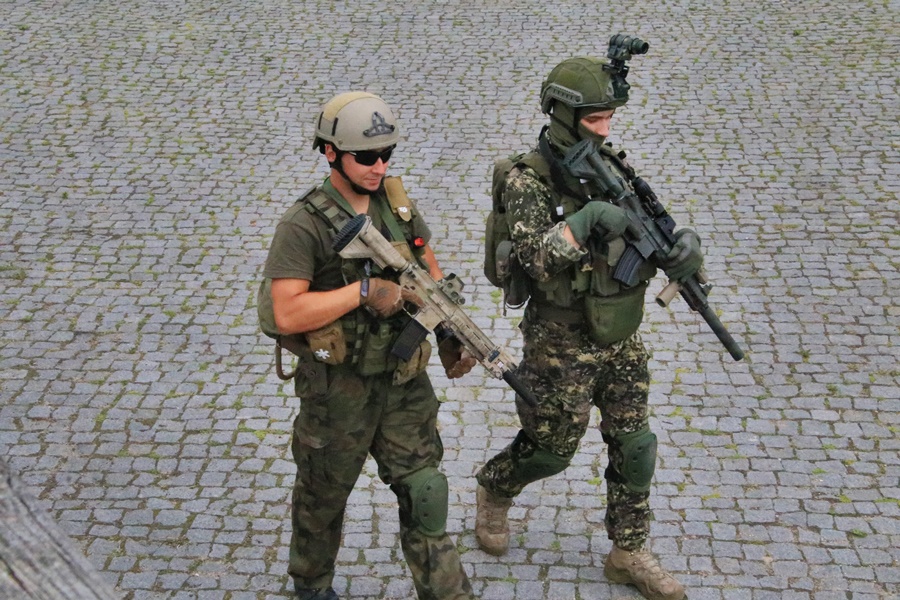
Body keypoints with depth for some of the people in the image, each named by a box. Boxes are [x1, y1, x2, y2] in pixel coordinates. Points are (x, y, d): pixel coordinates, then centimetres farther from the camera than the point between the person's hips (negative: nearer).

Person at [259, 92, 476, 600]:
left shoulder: (398, 203, -1)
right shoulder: (304, 225, -20)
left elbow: (430, 272, 12)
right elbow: (287, 314, -27)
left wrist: (450, 336, 2)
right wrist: (364, 290, -29)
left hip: (404, 378, 4)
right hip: (337, 387, -4)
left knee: (424, 493, 6)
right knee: (323, 497, 17)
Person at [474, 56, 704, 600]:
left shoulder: (613, 167, 0)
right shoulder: (530, 180, -19)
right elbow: (535, 260, -31)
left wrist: (684, 246, -23)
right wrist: (586, 219, -44)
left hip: (622, 340, 6)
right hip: (562, 346, -5)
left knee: (634, 447, 11)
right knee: (551, 450, 11)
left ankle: (628, 553, 28)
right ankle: (494, 489, 42)